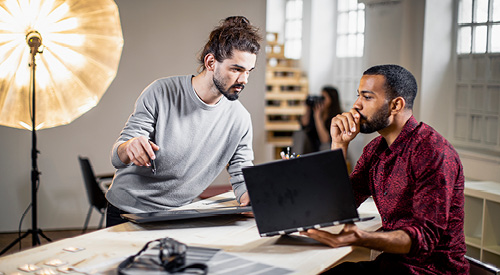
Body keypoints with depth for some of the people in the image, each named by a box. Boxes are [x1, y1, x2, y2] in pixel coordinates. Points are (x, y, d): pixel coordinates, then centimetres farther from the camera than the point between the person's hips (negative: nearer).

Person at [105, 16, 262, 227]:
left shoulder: (240, 119, -3)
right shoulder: (161, 93, -11)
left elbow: (242, 180, 1)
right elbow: (117, 158, -12)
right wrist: (130, 147, -37)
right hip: (127, 211, -3)